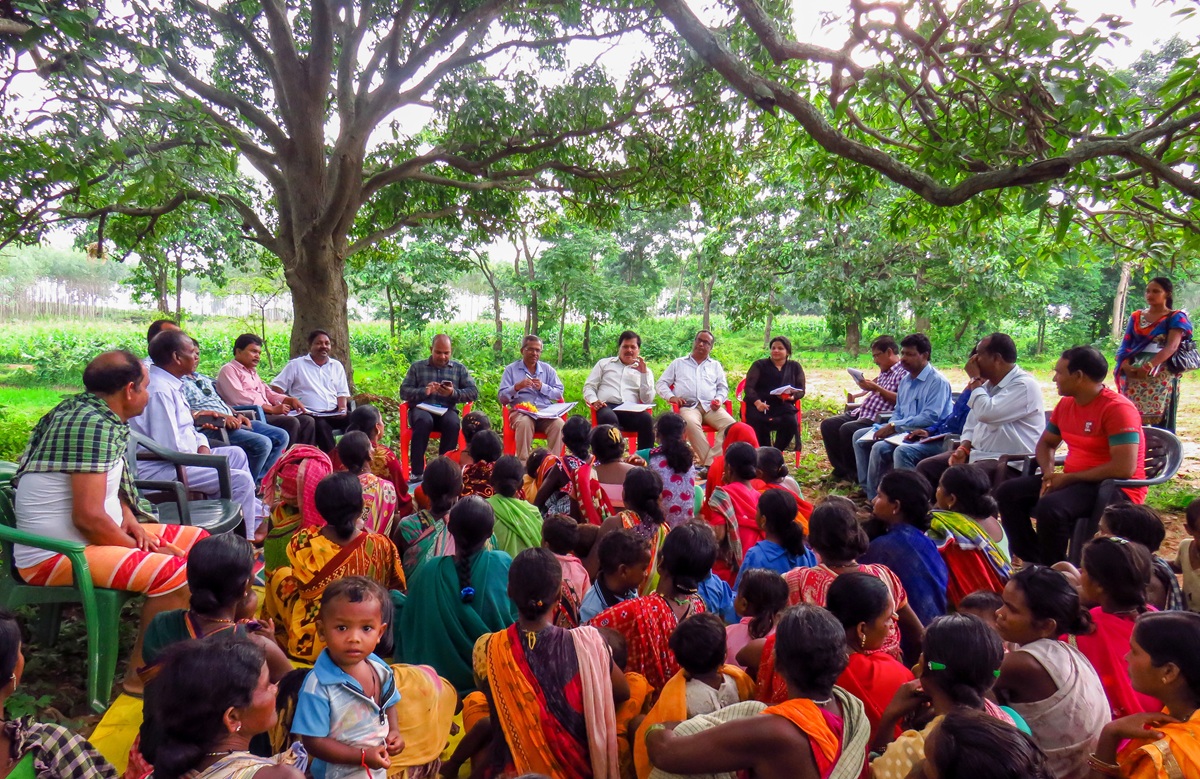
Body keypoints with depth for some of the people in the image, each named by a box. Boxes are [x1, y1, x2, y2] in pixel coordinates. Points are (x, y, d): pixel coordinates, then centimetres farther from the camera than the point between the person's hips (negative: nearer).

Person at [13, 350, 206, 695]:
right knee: (176, 572, -27)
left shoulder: (88, 411, 7)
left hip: (89, 537, 10)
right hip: (55, 555, -10)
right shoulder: (94, 424, -23)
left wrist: (130, 519, 3)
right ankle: (140, 675, -9)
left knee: (199, 541, 7)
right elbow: (88, 516, -27)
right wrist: (140, 548, -12)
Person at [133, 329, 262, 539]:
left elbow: (185, 427, 21)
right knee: (240, 480, -18)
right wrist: (199, 453, -9)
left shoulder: (171, 385, 10)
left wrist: (203, 446, 4)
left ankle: (255, 520, 21)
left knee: (236, 454, 19)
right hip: (159, 469, -11)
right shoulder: (159, 390, -22)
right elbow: (171, 447, -26)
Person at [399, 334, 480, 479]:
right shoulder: (417, 367, 14)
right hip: (421, 408, -1)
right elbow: (404, 392, 6)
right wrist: (424, 391, -13)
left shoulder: (459, 368, 15)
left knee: (453, 423, -35)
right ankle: (417, 472, -31)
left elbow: (474, 392, 6)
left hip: (447, 410, 1)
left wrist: (454, 393, -14)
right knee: (424, 421, -36)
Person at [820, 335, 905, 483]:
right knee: (828, 425, -2)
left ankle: (853, 475, -13)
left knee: (847, 429, -30)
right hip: (861, 413, 10)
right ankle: (841, 469, 0)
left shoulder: (903, 372, -8)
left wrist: (876, 388, -21)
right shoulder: (884, 372, 22)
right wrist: (856, 396, 16)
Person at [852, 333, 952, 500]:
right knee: (859, 437, 5)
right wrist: (888, 427, -2)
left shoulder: (937, 381, -14)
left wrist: (894, 426, -22)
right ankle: (866, 488, 1)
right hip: (903, 430, 10)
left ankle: (874, 497, -12)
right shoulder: (906, 380, 14)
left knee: (879, 447, -29)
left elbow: (930, 418, -23)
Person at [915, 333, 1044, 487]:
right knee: (925, 467, -5)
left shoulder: (1024, 385, -14)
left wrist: (975, 379, -12)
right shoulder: (989, 384, 15)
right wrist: (963, 448, -1)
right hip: (977, 453, 9)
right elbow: (972, 422, 18)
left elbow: (986, 413, -26)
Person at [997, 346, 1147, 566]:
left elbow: (1124, 468, -25)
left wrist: (1068, 478, -19)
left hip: (1116, 489, -8)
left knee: (1050, 507, -33)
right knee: (1008, 493, -6)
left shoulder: (1118, 408, -18)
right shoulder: (1066, 404, 7)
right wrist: (1049, 473, -2)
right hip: (1071, 481, 8)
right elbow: (1046, 443, 19)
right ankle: (1034, 561, 0)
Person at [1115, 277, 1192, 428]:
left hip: (1162, 376, -4)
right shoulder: (1136, 317, 15)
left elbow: (1172, 346, -11)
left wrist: (1149, 366, -24)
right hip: (1134, 375, 4)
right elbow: (1125, 345, 9)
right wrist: (1125, 365, -11)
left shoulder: (1176, 317, 2)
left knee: (1161, 422, -5)